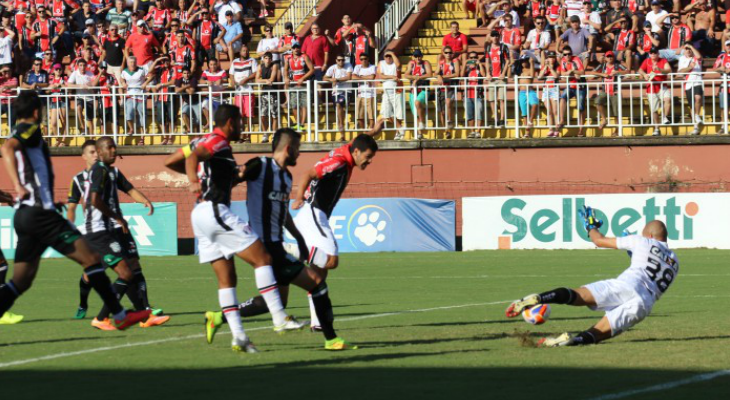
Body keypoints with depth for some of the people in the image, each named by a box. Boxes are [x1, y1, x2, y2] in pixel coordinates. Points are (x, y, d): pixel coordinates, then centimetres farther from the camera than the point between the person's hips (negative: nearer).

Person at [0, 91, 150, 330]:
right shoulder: (29, 129, -6)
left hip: (25, 214, 9)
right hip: (38, 211, -9)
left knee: (20, 282, 9)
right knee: (90, 258, -6)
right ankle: (119, 316, -5)